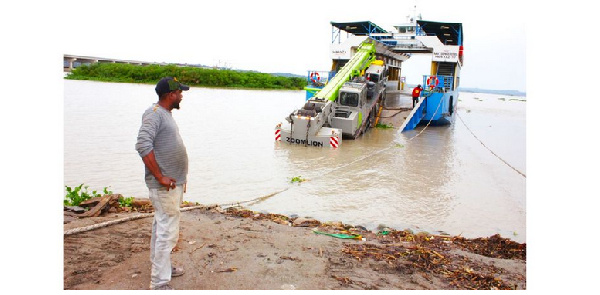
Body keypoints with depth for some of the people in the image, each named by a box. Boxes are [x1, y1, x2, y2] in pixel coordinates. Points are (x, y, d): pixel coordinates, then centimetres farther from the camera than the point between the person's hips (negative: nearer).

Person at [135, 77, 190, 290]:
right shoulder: (154, 114, -15)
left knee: (161, 227, 21)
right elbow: (143, 145, -26)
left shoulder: (166, 114, 15)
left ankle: (161, 266, 35)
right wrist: (160, 177, -24)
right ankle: (160, 283, 1)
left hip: (174, 182, 10)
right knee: (167, 232, -7)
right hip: (165, 185, -10)